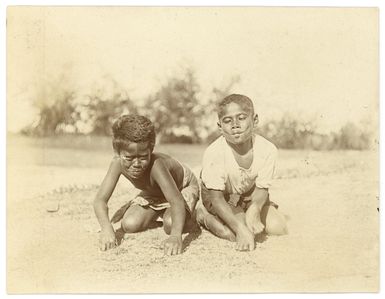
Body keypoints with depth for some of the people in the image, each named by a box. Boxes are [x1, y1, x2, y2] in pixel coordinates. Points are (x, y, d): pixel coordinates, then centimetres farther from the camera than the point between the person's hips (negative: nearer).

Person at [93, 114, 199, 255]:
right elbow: (100, 200, -33)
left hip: (183, 187, -5)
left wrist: (176, 236, -69)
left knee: (170, 224, -31)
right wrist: (106, 228, -53)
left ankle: (187, 216, 7)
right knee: (129, 225, -15)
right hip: (152, 193, 5)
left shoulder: (156, 165, -44)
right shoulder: (118, 163, -31)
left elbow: (177, 201, -52)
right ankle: (156, 213, 18)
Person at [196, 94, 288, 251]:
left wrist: (254, 210, -40)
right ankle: (204, 217, 2)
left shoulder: (267, 149, -24)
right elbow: (216, 198, -30)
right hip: (221, 201, -4)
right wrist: (241, 228, -41)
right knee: (232, 233, -27)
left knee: (279, 228, -10)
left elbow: (261, 189, -16)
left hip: (249, 198, 4)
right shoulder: (214, 153, -32)